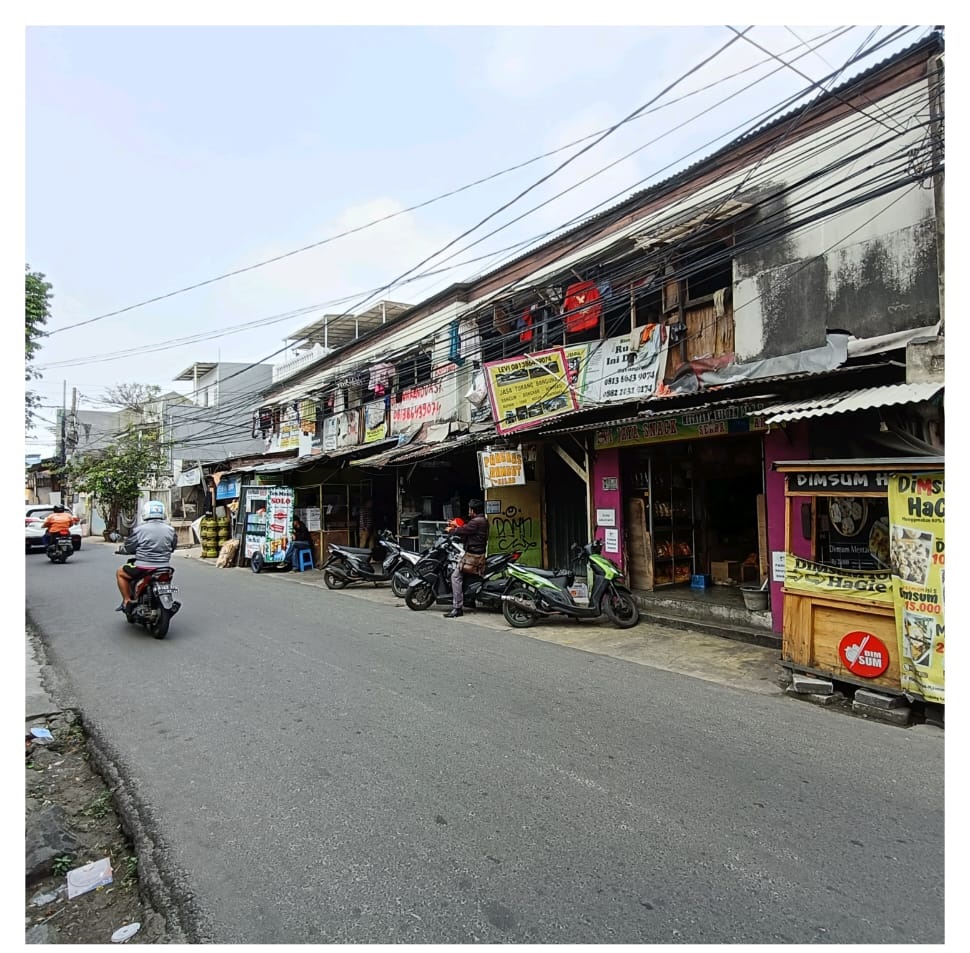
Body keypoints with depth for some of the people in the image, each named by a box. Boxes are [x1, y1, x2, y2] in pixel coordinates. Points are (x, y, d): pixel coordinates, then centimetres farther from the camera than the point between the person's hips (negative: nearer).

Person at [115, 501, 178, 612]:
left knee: (120, 572, 22)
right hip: (163, 568, 4)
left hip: (143, 568, -4)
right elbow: (173, 547, 13)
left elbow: (128, 547, 0)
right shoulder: (170, 529, 2)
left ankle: (127, 601, 16)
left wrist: (122, 547, 23)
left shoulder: (139, 529, -10)